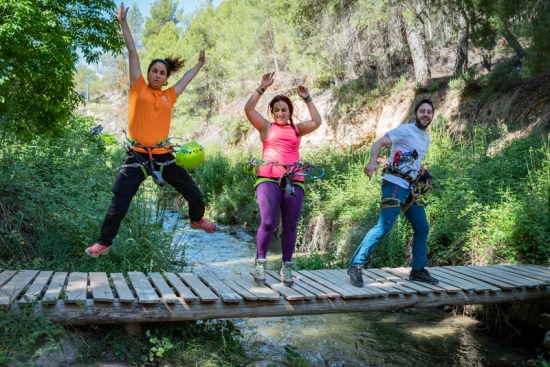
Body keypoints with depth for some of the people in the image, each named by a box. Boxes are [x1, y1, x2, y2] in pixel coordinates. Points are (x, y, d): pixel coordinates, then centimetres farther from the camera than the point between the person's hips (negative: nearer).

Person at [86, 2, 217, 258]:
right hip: (137, 156, -3)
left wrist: (200, 64, 39)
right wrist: (123, 22, 7)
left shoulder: (170, 96, 10)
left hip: (163, 156, 3)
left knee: (194, 194, 11)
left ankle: (197, 220, 41)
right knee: (119, 203, -6)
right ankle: (103, 243, 11)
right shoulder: (138, 89, 3)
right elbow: (132, 52, 3)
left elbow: (188, 76, 27)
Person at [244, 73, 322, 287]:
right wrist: (262, 88, -1)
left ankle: (286, 266, 15)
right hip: (268, 179, -2)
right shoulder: (266, 127, 12)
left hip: (294, 182, 2)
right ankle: (260, 262, 9)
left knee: (290, 225, 4)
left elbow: (317, 122, 2)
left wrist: (307, 99, 3)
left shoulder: (297, 129, 16)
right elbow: (248, 109, 1)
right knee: (268, 223, -9)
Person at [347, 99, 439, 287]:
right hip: (395, 186, -9)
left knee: (422, 228, 12)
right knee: (384, 226, -17)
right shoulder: (405, 130, -4)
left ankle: (418, 270, 25)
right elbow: (378, 143, -16)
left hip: (410, 189, 9)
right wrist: (373, 161, -36)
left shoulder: (426, 138, 20)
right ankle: (356, 265, -12)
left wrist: (425, 177, 14)